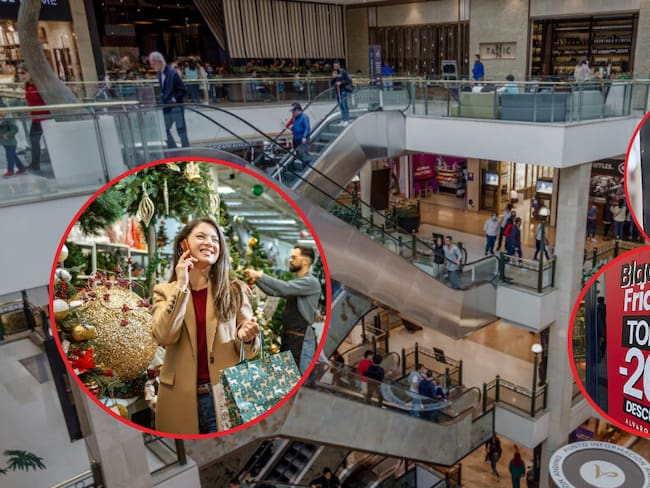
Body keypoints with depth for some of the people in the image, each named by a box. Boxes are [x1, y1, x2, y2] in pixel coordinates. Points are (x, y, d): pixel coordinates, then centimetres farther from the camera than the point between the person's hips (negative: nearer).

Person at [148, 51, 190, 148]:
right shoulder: (160, 73, 7)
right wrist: (162, 99, 5)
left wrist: (175, 99, -18)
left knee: (181, 130, 2)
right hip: (166, 108, 8)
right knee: (165, 130, 10)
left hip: (176, 107, -8)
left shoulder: (172, 73, -15)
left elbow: (183, 90, -13)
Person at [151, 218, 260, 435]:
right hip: (181, 398, 0)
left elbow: (249, 345, 5)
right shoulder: (165, 291, 3)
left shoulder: (234, 290, 2)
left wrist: (247, 336, -18)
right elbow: (164, 336, -13)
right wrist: (181, 286, -13)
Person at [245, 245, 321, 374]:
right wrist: (256, 279, 5)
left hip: (302, 339, -9)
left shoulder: (311, 282, -13)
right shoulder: (296, 283, 17)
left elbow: (285, 288, -24)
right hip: (288, 337, 9)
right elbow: (274, 292, 17)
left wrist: (260, 275, -20)